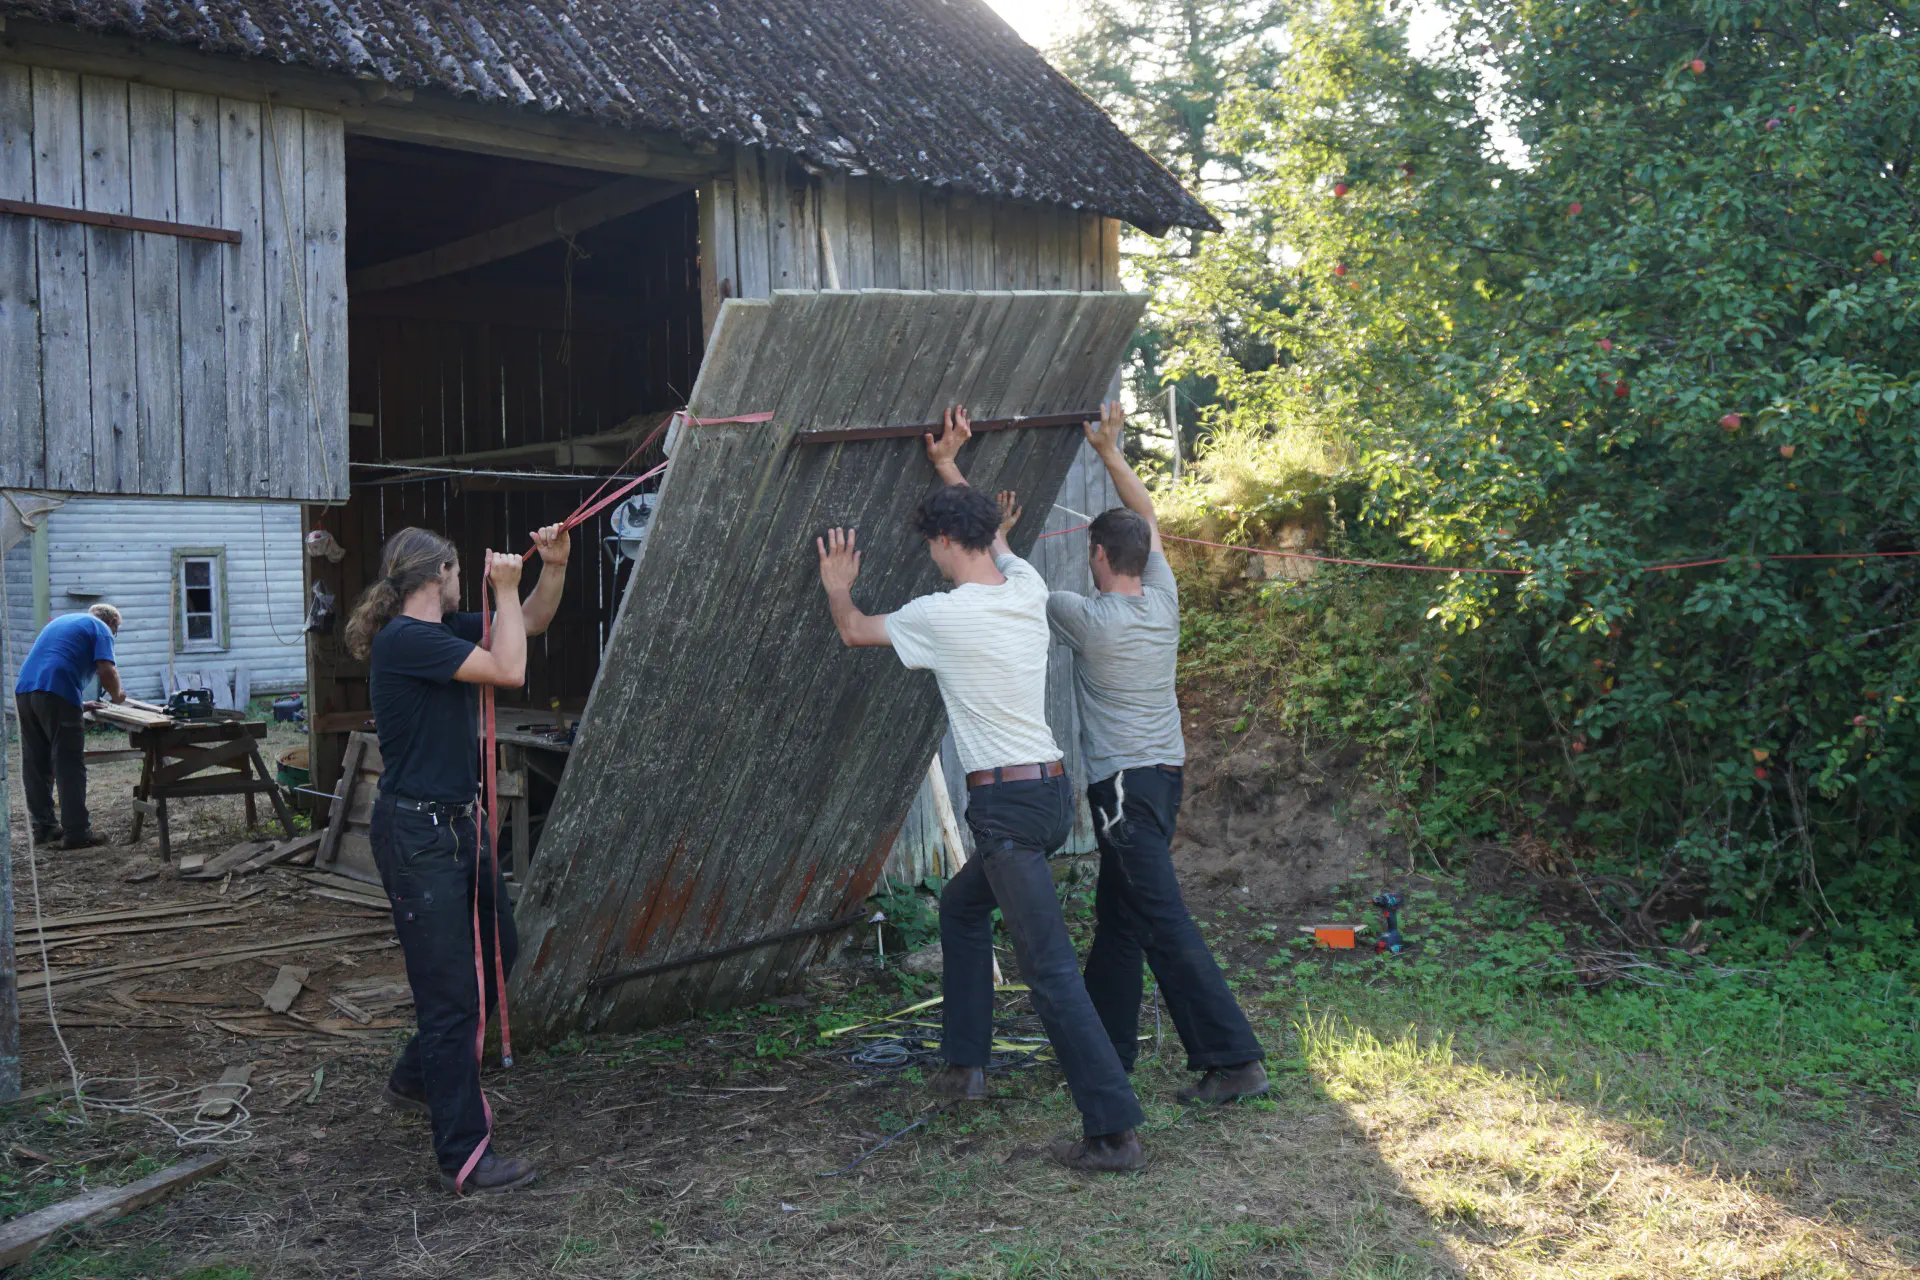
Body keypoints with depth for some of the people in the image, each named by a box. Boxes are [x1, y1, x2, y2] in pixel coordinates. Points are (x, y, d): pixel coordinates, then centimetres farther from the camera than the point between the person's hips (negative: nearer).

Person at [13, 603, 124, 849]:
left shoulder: (59, 621, 32)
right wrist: (117, 695, 13)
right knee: (70, 766, -3)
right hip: (56, 694, -7)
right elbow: (107, 671, -6)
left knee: (35, 765, 13)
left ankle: (42, 827, 19)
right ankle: (76, 833, -3)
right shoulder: (100, 629, 9)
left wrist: (80, 705, 33)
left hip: (23, 690, 7)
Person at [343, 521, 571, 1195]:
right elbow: (509, 670, -25)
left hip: (459, 824, 10)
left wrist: (554, 566, 2)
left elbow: (531, 622, 19)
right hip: (418, 834, -10)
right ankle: (465, 1157, 4)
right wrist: (505, 588, -13)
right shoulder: (405, 639, -18)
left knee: (497, 954, 22)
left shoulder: (442, 630, 10)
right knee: (450, 995, -5)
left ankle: (415, 1078, 40)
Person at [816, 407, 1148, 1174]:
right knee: (961, 908, 27)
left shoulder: (942, 616, -12)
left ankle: (1114, 1130, -10)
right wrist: (948, 466, 35)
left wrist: (837, 587, 27)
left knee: (1050, 969, -9)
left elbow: (853, 631, 8)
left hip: (1006, 803, -8)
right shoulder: (1027, 589, 6)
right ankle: (965, 1063, 34)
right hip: (1051, 789, 9)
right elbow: (990, 530, 29)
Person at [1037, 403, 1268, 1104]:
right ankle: (1105, 1046, 27)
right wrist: (1110, 452, 23)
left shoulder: (1090, 618, -15)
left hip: (1123, 783, -8)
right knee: (1116, 916, 17)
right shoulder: (1164, 602, 3)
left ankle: (1232, 1058, -12)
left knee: (1166, 925, -9)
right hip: (1166, 772, 8)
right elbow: (1148, 517, 18)